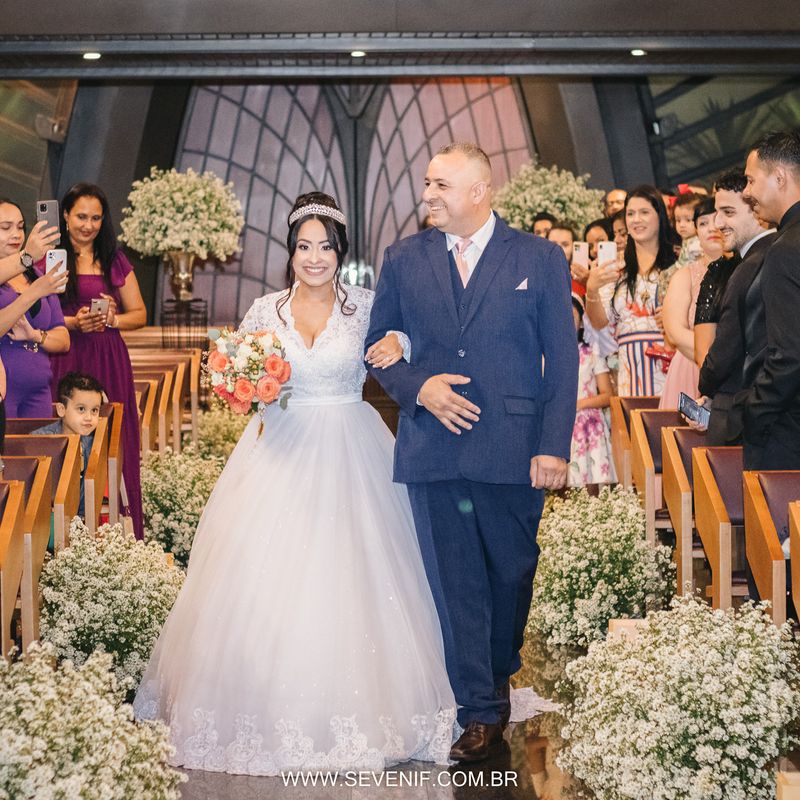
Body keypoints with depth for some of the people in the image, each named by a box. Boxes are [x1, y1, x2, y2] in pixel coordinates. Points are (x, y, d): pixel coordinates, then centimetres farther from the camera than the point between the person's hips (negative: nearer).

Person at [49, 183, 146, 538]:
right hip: (65, 363, -2)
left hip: (110, 362, 2)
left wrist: (113, 319, -6)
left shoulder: (115, 262, 12)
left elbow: (139, 315, 14)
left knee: (114, 447, -1)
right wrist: (72, 323, -15)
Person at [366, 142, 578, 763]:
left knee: (511, 572, 12)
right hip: (432, 449, 1)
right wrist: (418, 387, -7)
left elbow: (562, 358, 0)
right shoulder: (404, 260, 7)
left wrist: (555, 446, -8)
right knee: (455, 584, 4)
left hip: (513, 451, -1)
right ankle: (480, 712, 13)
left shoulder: (540, 258, 1)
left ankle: (499, 673, 37)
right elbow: (377, 343, 13)